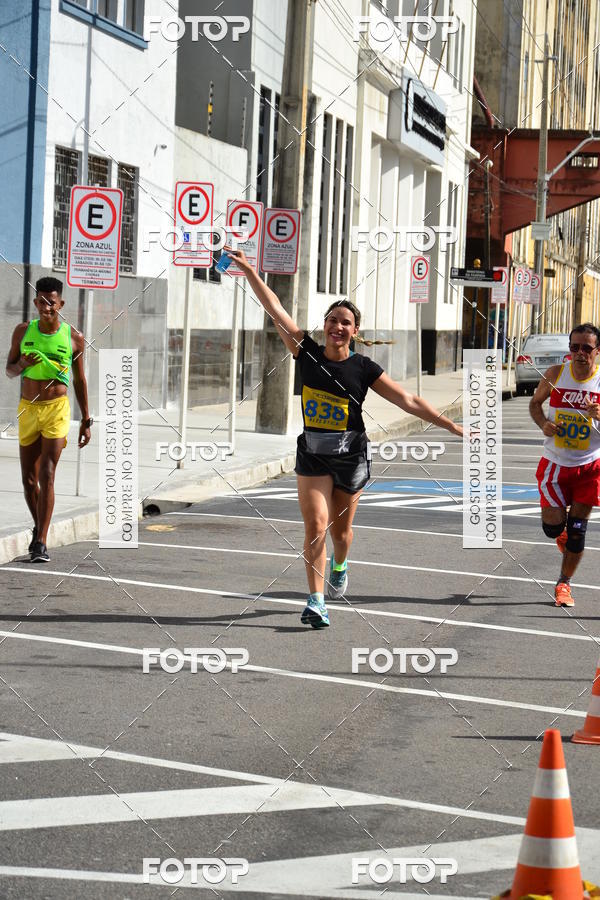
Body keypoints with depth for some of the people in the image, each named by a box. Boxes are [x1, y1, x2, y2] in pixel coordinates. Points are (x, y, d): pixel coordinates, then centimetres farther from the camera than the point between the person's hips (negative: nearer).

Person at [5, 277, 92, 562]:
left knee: (47, 475, -14)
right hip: (28, 410, 3)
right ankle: (39, 527, 35)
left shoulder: (73, 337, -1)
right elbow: (9, 370, 12)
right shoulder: (23, 331, 3)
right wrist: (22, 364, -12)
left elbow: (79, 380, 8)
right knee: (29, 480, 9)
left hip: (56, 410, -3)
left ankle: (41, 543, -16)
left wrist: (86, 420, 8)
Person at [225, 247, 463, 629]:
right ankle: (316, 601, -8)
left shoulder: (364, 369, -7)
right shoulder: (307, 352, -4)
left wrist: (453, 426, -6)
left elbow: (409, 401, -4)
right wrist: (248, 269, -8)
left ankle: (340, 565, 47)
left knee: (340, 529, 12)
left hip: (351, 456, 0)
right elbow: (275, 309, -5)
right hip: (313, 454, 0)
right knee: (316, 526, -12)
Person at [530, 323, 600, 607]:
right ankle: (562, 527, 38)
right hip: (555, 463, 1)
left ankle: (564, 584, 19)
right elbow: (535, 403, 10)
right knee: (552, 527, 0)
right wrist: (543, 424, -9)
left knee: (576, 529, 0)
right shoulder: (555, 374, -7)